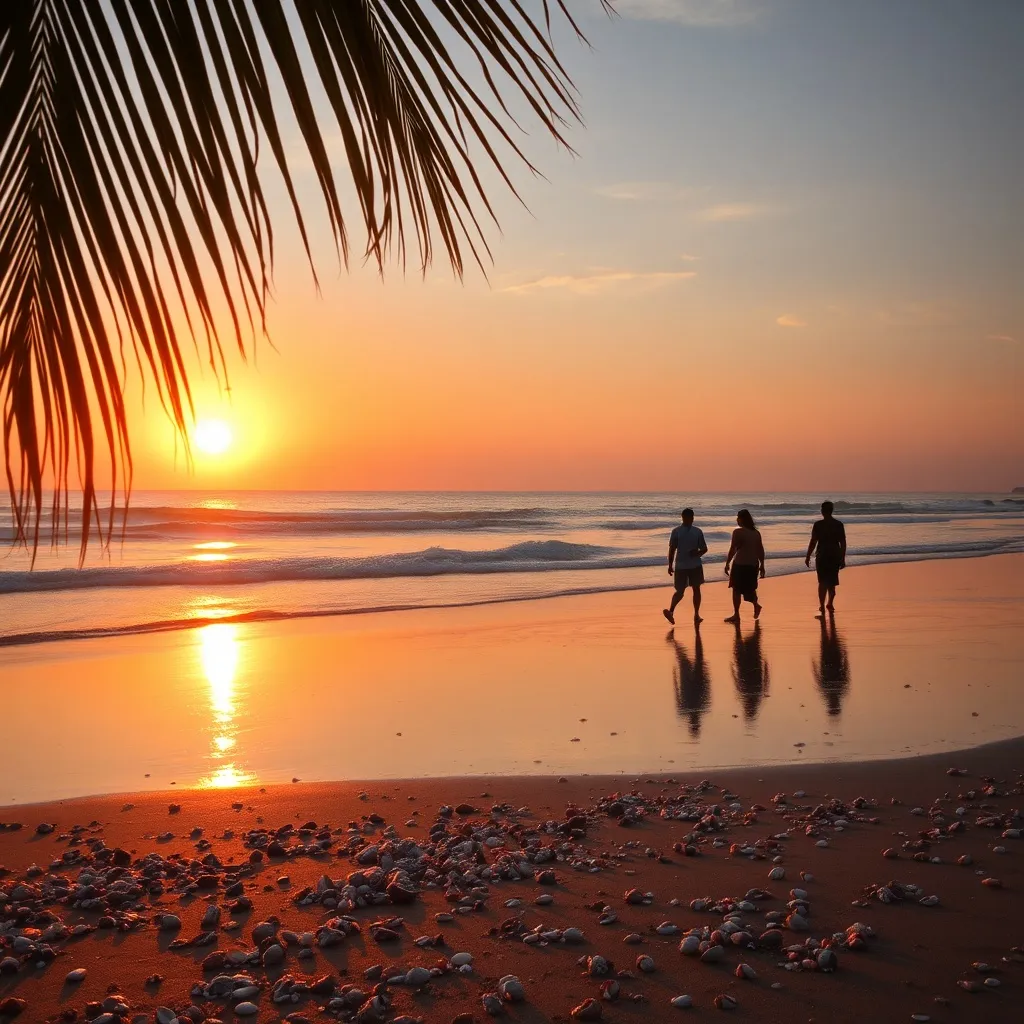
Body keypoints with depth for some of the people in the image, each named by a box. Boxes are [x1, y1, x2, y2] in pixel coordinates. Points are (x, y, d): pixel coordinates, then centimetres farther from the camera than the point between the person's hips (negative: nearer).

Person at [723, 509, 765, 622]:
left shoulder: (738, 532, -12)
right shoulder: (756, 533, 8)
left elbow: (732, 550, -14)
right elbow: (761, 551, 10)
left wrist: (727, 564, -8)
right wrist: (762, 566, 17)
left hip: (740, 565, -6)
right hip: (753, 565, 6)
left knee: (737, 589, 2)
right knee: (750, 588, 25)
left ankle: (736, 615, 5)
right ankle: (756, 605, 17)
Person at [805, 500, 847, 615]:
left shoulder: (818, 525, -9)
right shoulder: (839, 525, 3)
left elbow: (813, 542, -9)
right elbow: (843, 543, 4)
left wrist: (808, 557, -1)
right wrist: (842, 559, 11)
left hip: (823, 556, -4)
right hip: (835, 557, 4)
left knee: (823, 582, -3)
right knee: (832, 582, 17)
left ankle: (822, 607, -13)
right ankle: (830, 604, 29)